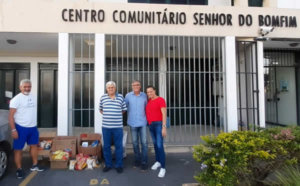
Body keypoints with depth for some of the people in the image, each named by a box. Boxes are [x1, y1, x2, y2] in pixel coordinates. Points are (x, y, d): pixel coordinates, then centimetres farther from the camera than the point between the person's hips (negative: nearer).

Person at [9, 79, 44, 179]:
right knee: (18, 149, 3)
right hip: (21, 128, -6)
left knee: (34, 145, 15)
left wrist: (34, 124, 16)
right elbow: (11, 116, -14)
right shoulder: (16, 99, -12)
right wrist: (13, 130, -18)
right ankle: (19, 169, 16)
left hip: (33, 127, 7)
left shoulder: (33, 97, 8)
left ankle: (34, 165, 29)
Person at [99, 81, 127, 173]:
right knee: (106, 146, 10)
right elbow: (100, 109, 17)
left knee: (119, 146, 5)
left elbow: (124, 109, 11)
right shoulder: (103, 97, 5)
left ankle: (119, 165, 19)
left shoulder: (120, 97, 2)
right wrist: (107, 115, 8)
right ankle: (108, 164, 26)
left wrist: (117, 115, 7)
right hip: (106, 126, 1)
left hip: (118, 126, -1)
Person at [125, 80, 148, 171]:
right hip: (133, 123, 0)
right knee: (135, 143, 10)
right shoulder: (128, 96, -1)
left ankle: (144, 162, 8)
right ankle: (137, 160, 26)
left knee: (144, 142, -1)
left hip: (142, 123, 0)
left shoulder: (144, 95, 2)